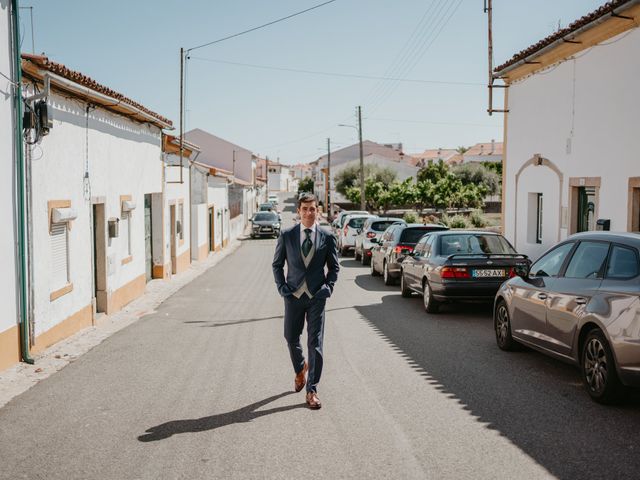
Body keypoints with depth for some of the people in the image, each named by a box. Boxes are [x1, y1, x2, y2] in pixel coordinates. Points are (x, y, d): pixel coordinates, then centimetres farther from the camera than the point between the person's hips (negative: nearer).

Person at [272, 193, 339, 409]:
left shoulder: (327, 237, 0)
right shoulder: (287, 235, 1)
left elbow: (334, 266, 8)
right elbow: (277, 264, 9)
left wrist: (328, 287, -6)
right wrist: (281, 286, -3)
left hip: (316, 296, -1)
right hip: (294, 295, 2)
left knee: (315, 344, -4)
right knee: (291, 339, 13)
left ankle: (312, 390, 3)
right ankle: (300, 370, 43)